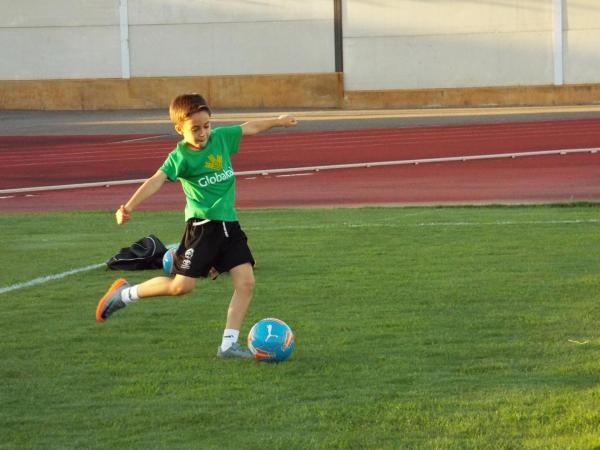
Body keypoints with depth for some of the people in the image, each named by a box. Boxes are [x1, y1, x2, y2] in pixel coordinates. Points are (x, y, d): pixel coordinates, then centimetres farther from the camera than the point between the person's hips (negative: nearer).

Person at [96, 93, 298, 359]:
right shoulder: (180, 157, -14)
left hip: (229, 224, 6)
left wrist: (277, 121, 36)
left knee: (246, 282, -5)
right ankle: (125, 294, 13)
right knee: (182, 285, -9)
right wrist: (130, 206, -42)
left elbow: (248, 128, 21)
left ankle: (228, 344, 1)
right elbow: (157, 180, -28)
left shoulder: (221, 137, 4)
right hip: (202, 225, -6)